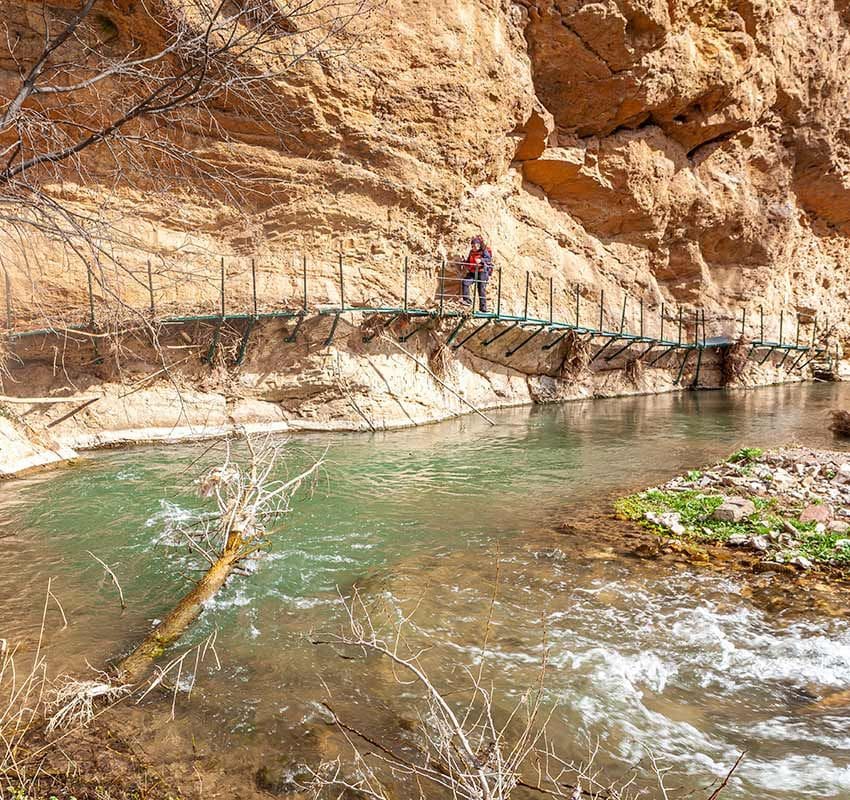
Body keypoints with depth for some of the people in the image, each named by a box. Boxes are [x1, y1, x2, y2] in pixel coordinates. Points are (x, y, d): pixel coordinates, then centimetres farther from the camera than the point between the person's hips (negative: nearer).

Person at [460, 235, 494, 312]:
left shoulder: (484, 251, -4)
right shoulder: (471, 252, 13)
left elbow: (489, 259, -19)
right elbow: (468, 261, 25)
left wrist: (481, 260, -36)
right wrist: (465, 263, 2)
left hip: (482, 272, -5)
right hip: (473, 272, 5)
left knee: (481, 290, -5)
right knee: (464, 282, -18)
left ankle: (483, 309, 1)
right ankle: (467, 300, -15)